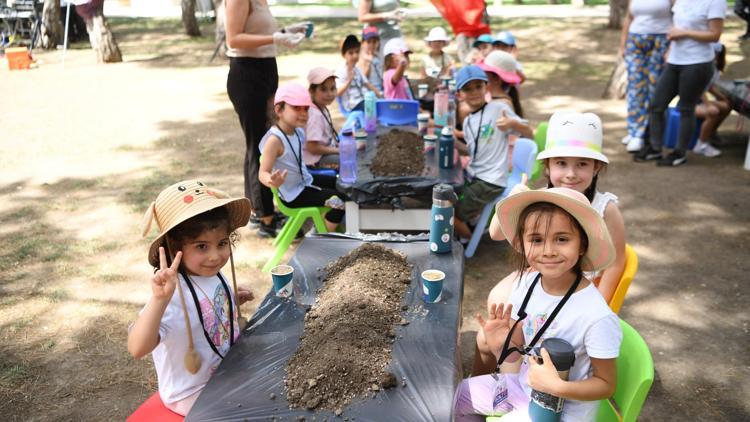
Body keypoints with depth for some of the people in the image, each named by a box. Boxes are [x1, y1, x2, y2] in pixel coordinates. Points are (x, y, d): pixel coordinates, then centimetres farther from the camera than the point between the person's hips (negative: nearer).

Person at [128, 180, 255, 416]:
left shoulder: (213, 274, -9)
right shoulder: (173, 293, -32)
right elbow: (137, 349, -45)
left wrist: (232, 301, -3)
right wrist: (159, 299, -56)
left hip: (224, 372, 7)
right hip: (193, 395, -7)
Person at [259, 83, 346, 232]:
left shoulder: (298, 131, -3)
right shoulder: (274, 140, -28)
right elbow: (263, 173, -31)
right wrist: (272, 182, -53)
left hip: (306, 180, 9)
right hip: (293, 194, -9)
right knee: (340, 201, -14)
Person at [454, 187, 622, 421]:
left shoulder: (597, 317, -30)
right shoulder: (527, 282, -14)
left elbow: (606, 385, -15)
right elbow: (515, 353, -3)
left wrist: (557, 386, -30)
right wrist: (499, 345, -24)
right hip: (523, 384, 6)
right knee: (455, 395, 14)